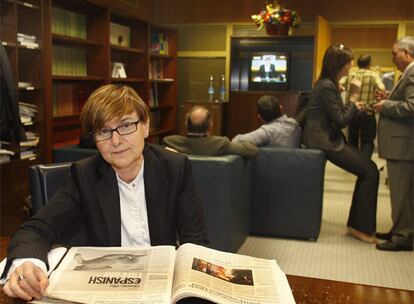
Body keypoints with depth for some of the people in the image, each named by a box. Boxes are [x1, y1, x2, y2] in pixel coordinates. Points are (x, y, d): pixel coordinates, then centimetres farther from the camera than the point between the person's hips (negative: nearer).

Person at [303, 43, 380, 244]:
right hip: (324, 140, -10)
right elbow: (341, 120, -18)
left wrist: (354, 107, 5)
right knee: (370, 171, -10)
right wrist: (354, 96, -11)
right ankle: (361, 226, 1)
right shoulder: (326, 87, -17)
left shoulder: (329, 84, 14)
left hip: (328, 137, 10)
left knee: (368, 170, 4)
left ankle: (359, 223, 11)